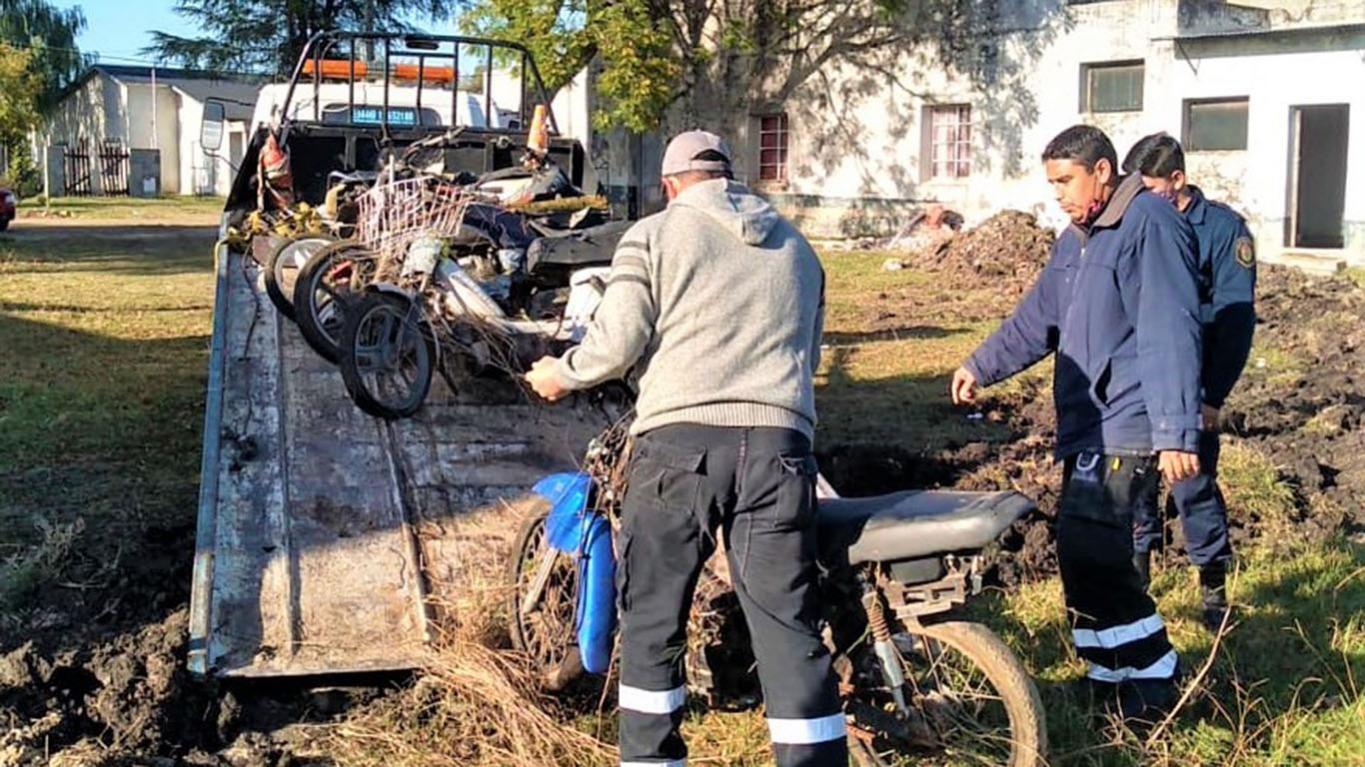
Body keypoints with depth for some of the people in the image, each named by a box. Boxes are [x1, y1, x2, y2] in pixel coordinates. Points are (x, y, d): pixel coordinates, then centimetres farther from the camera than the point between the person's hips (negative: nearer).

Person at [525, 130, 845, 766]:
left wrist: (560, 375, 16)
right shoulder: (796, 247, 22)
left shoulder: (654, 235, 7)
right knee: (791, 630, 2)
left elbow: (618, 341, -3)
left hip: (680, 440, -3)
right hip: (779, 444, 3)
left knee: (652, 623, 9)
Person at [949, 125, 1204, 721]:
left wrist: (1175, 433, -24)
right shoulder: (1076, 240, 19)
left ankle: (1151, 682, -4)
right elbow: (1039, 318, 26)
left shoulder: (1149, 225, -11)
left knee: (1088, 550, -16)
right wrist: (982, 365, 15)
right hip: (1087, 426, 10)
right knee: (1091, 556, 10)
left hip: (1126, 427, -10)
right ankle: (1115, 677, 21)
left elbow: (1170, 334, -19)